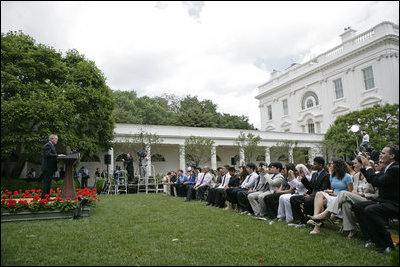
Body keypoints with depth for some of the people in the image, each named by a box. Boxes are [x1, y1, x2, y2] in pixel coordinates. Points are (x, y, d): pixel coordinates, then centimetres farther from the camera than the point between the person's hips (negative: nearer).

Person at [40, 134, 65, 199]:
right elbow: (48, 154, -24)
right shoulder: (48, 145, -10)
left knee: (48, 183, 12)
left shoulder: (52, 146, 21)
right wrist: (57, 155, -23)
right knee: (47, 182, -8)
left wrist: (59, 155, 9)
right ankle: (43, 197, -5)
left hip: (50, 168, 10)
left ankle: (46, 197, 16)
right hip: (47, 167, -10)